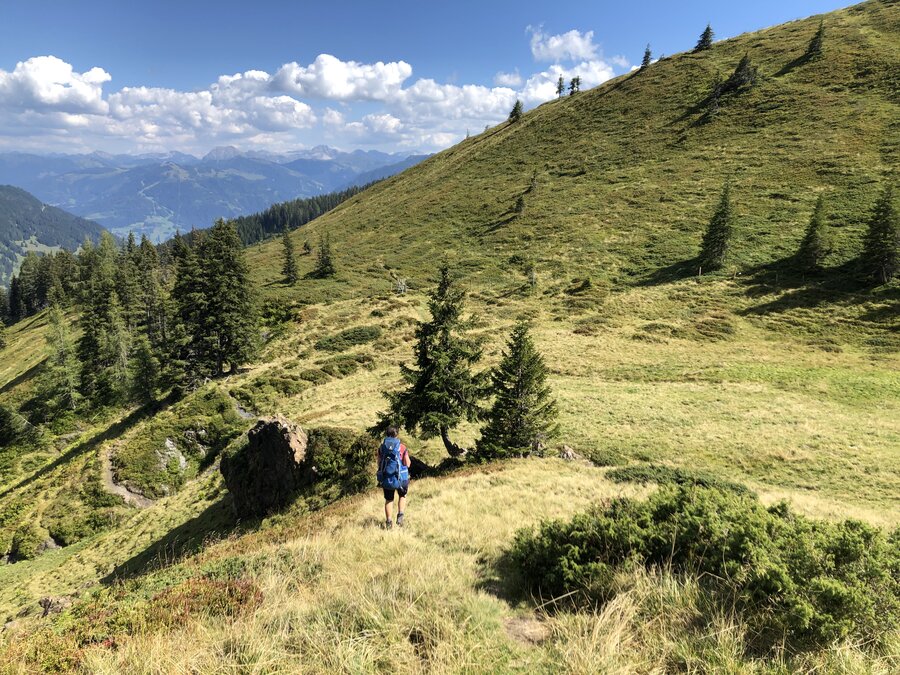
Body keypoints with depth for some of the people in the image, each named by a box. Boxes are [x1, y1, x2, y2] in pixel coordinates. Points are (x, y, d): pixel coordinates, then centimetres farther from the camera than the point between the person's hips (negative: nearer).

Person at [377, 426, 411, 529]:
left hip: (386, 478, 2)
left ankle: (388, 521, 13)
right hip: (400, 477, -1)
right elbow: (408, 464, -5)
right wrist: (409, 460, 15)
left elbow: (379, 463, 4)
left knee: (388, 500, 16)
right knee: (402, 496, 22)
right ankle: (400, 516, 6)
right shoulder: (402, 447, -7)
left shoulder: (381, 447, 0)